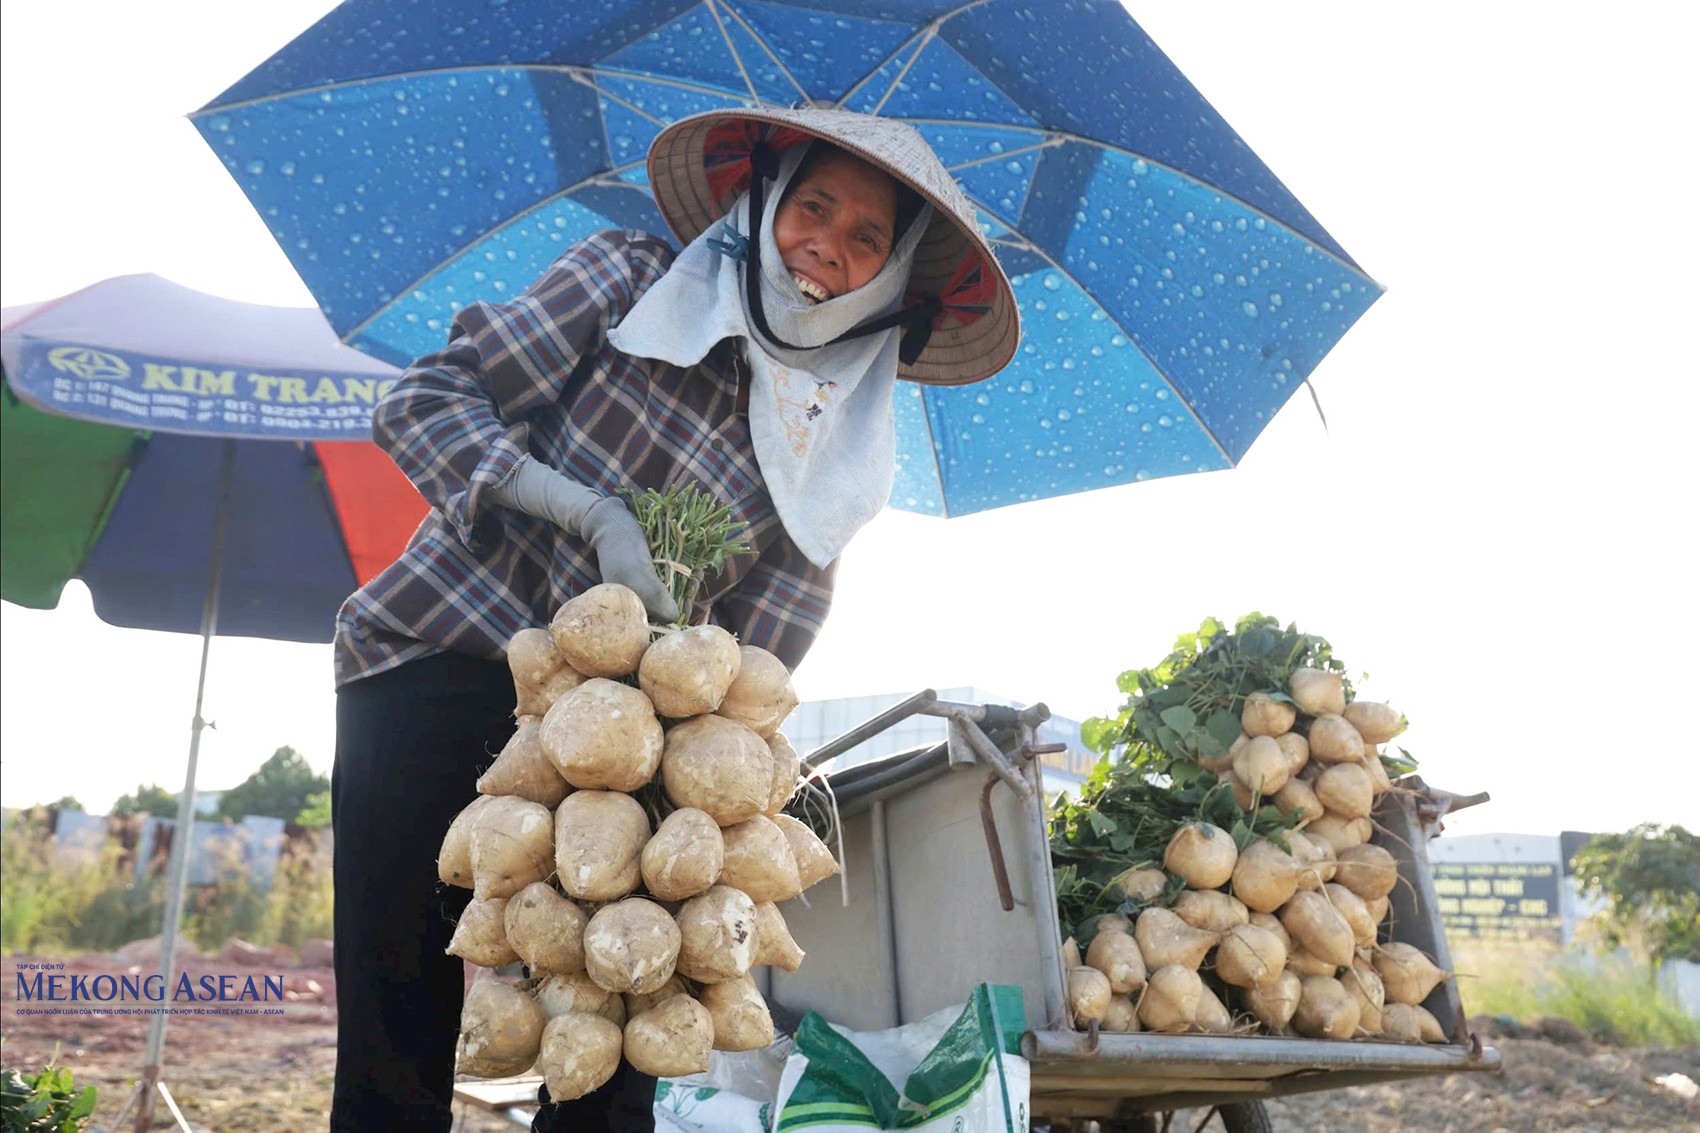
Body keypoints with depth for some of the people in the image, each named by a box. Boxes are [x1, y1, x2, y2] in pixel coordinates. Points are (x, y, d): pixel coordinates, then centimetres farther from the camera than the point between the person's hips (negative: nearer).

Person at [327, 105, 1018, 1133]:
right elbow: (425, 400, -5)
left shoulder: (836, 459, 5)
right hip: (432, 668, -2)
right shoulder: (629, 279, 1)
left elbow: (750, 662, 1)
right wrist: (596, 515, -17)